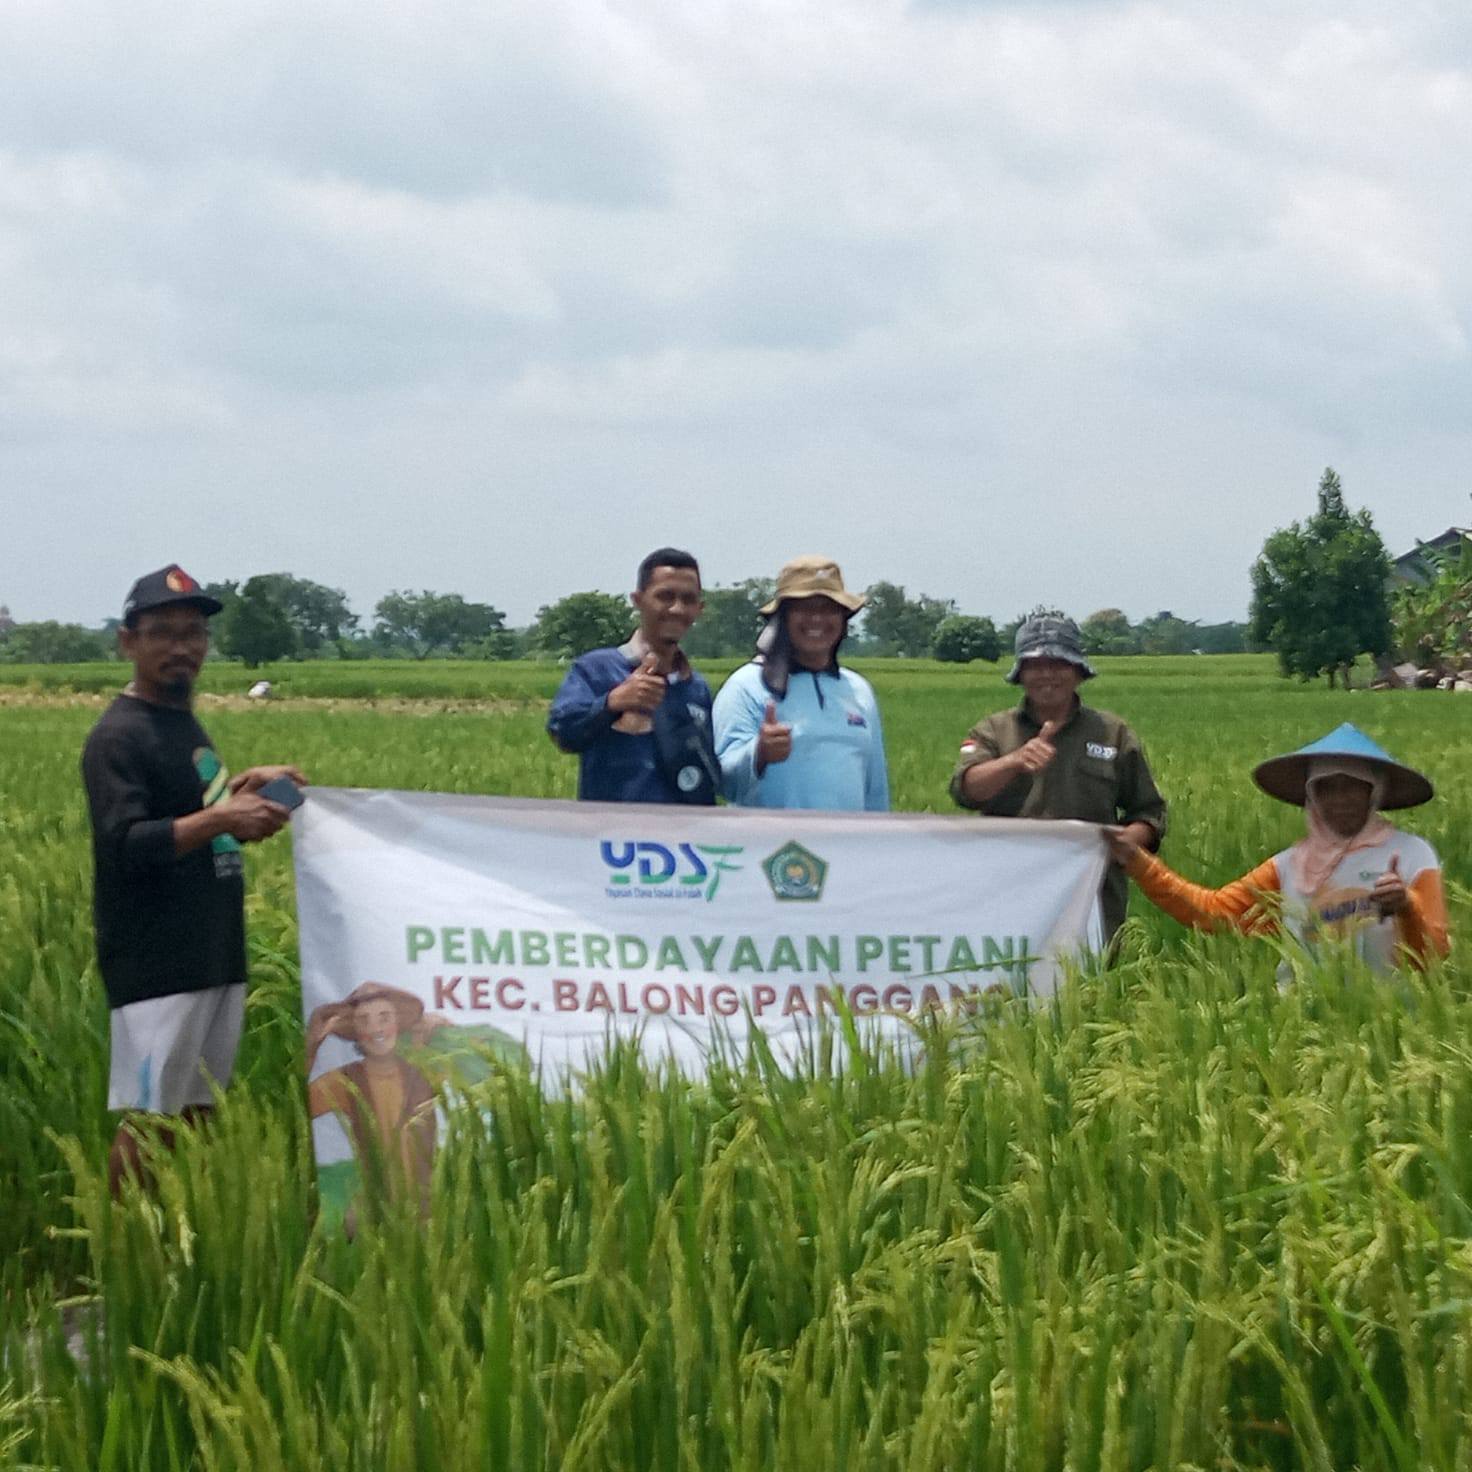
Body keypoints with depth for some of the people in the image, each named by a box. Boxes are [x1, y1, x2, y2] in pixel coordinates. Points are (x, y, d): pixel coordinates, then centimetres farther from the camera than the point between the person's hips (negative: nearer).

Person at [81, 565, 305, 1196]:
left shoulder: (184, 722, 16)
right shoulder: (119, 736, -11)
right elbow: (125, 845, -21)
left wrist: (241, 787, 7)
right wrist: (219, 818, -31)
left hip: (216, 953, 9)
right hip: (158, 962, -9)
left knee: (198, 1110, 11)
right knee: (148, 1119, -10)